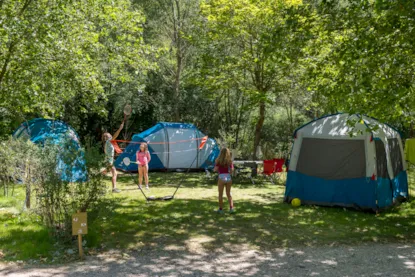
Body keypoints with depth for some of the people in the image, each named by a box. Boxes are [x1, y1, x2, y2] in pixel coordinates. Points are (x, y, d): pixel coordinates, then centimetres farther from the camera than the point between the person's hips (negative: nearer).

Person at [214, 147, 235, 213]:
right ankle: (231, 208, 8)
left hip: (221, 178, -2)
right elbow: (232, 170, -3)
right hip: (229, 178, 3)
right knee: (228, 194, 16)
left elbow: (215, 169, -10)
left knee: (220, 194, 10)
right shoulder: (230, 161, 0)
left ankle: (221, 209, 14)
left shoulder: (218, 160, -6)